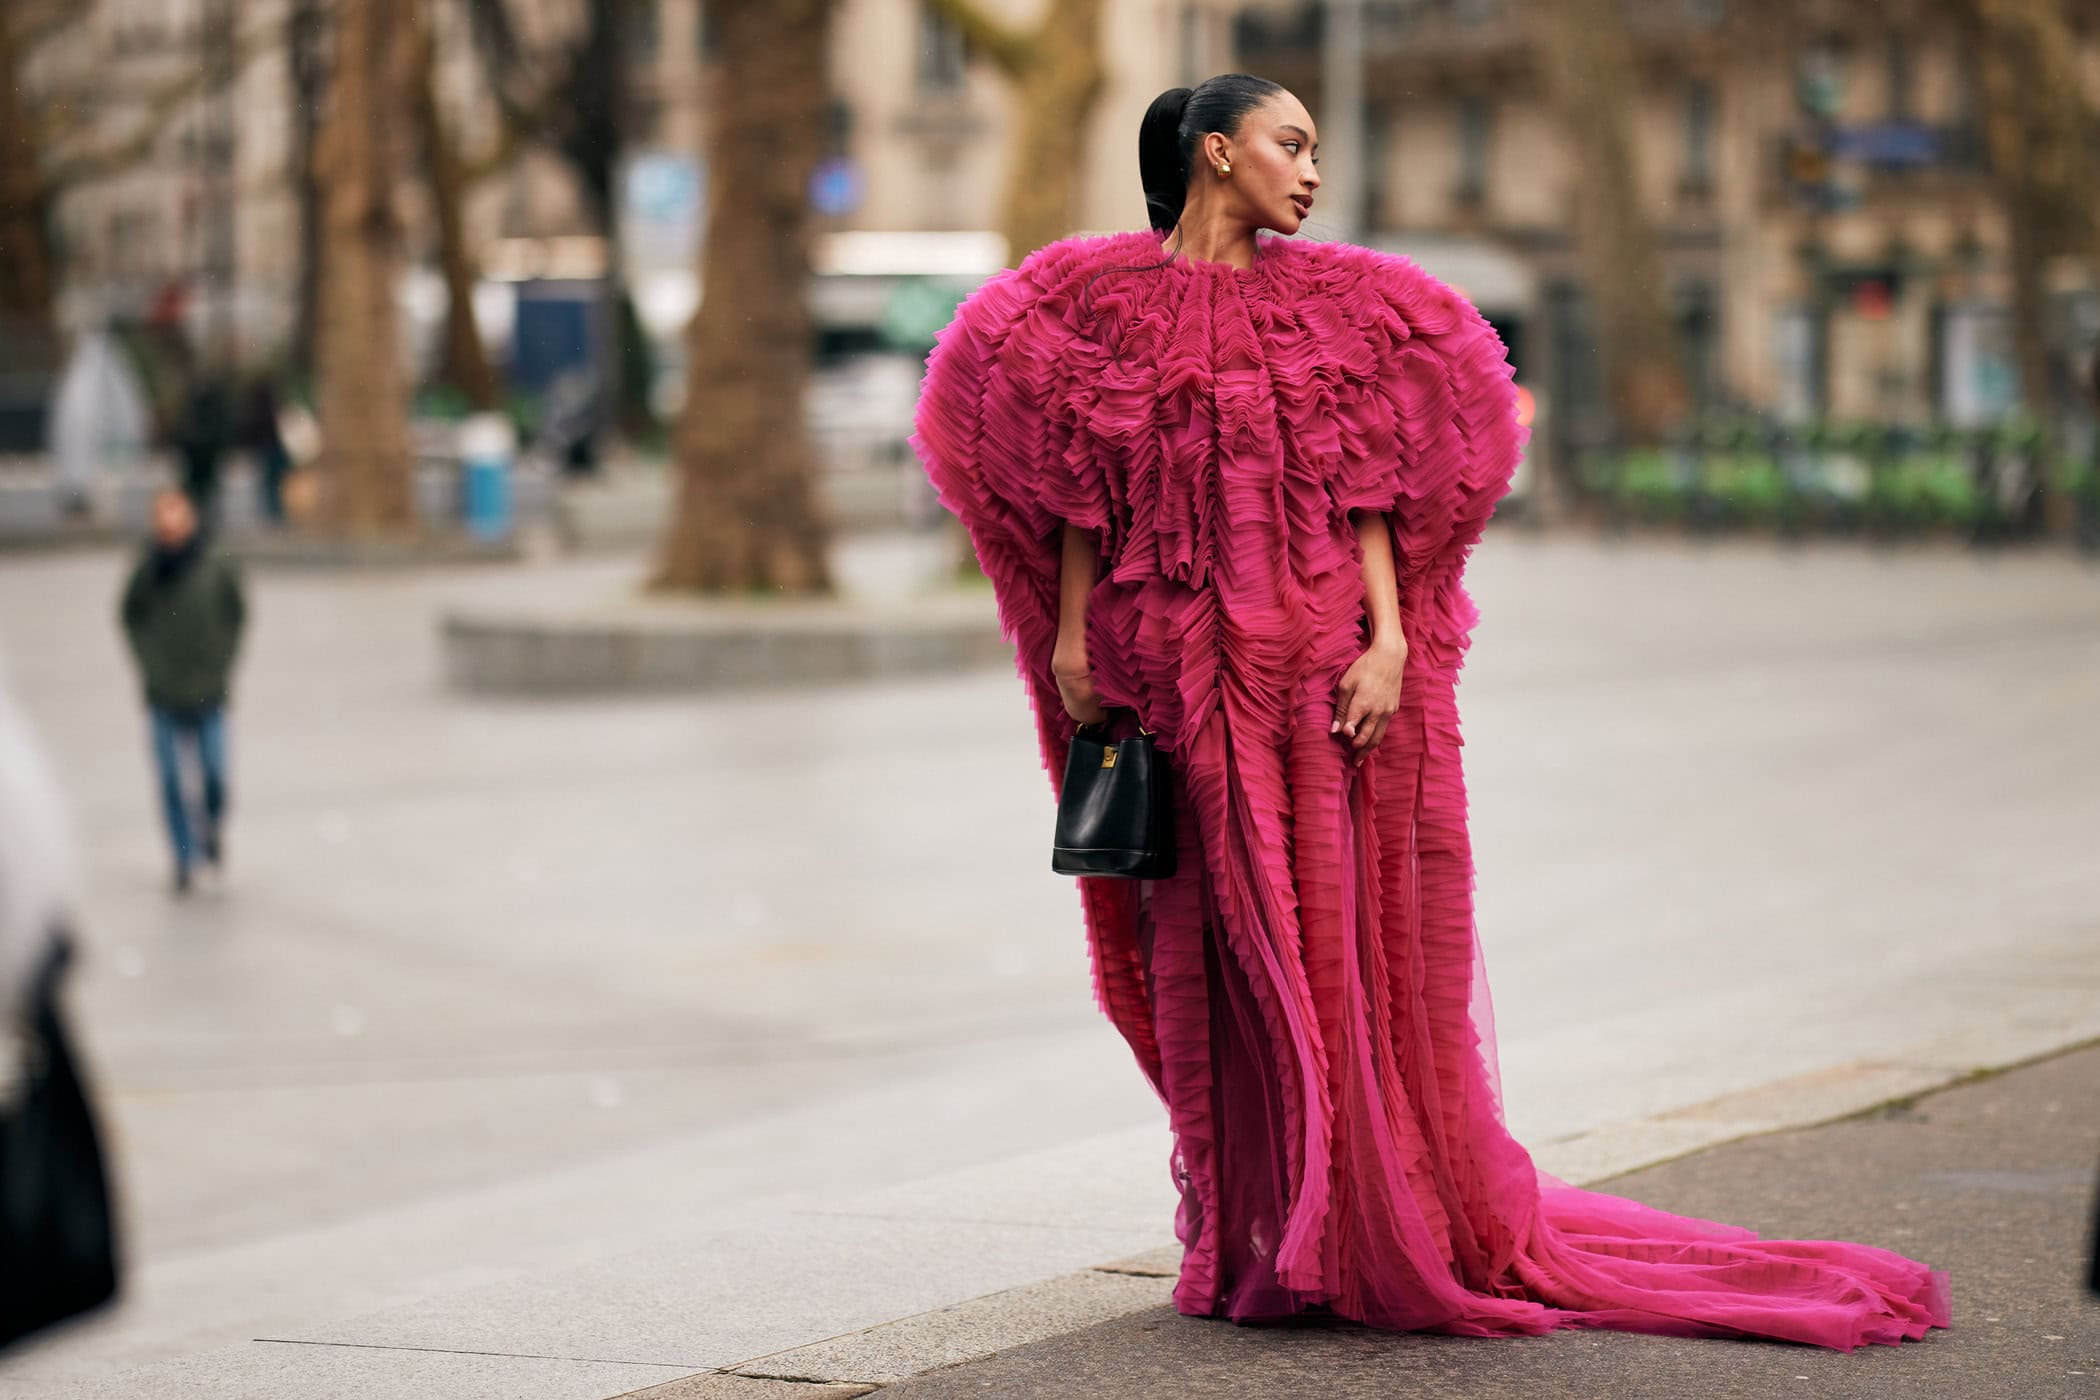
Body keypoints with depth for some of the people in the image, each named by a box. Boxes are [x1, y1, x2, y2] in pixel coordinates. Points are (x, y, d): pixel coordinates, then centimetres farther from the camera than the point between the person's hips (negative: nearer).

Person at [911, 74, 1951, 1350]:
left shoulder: (1330, 305, 7)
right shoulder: (1108, 298, 4)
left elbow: (1366, 489, 2)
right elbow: (1079, 483, 5)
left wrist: (1387, 636, -8)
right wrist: (1067, 636, -2)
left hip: (1318, 665, 0)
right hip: (1174, 664, 0)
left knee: (1336, 933, -1)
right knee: (1208, 949, 5)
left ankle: (1356, 1231, 6)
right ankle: (1246, 1238, 14)